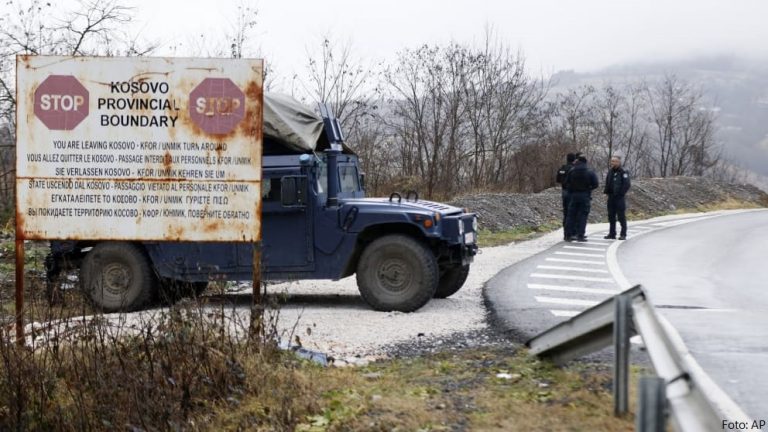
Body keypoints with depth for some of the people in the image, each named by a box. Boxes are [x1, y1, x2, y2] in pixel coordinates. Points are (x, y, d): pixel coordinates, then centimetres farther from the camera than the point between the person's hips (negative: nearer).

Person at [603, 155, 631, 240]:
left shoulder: (623, 172, -9)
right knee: (611, 216, 10)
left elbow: (627, 184, -14)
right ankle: (612, 233, 17)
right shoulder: (610, 171, 13)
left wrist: (621, 193, -16)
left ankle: (623, 234, 1)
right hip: (611, 197, 7)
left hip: (619, 197, -7)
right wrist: (606, 191, 8)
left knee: (621, 216, -4)